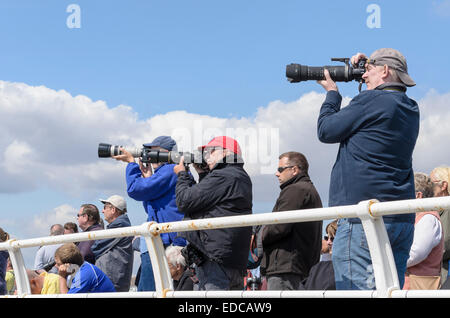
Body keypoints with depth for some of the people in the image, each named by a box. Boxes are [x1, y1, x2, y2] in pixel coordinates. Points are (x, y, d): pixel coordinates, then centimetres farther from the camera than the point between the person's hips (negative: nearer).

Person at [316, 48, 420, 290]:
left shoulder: (371, 101, -10)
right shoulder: (410, 109, 14)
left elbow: (325, 131, -1)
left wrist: (332, 93, 14)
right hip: (403, 219, 9)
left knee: (355, 288, -9)